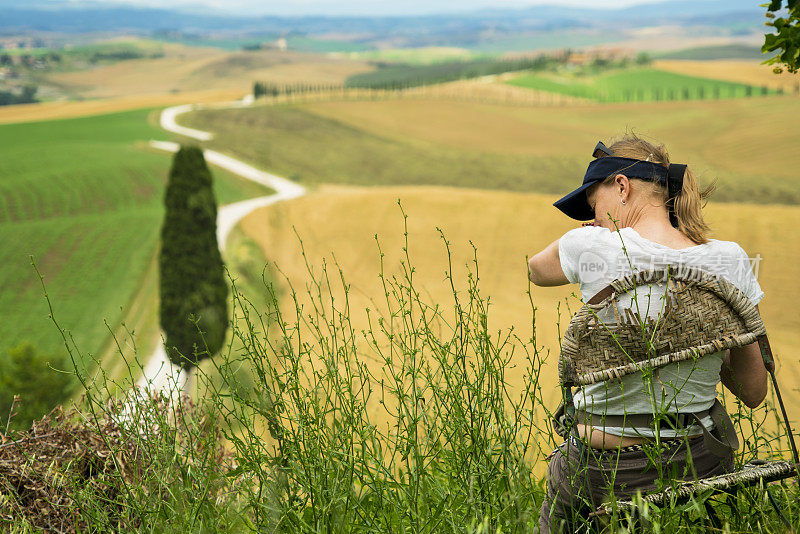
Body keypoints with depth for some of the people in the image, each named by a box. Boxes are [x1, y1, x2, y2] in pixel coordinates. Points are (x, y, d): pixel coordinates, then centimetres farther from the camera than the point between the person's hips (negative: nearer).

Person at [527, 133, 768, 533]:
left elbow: (536, 270, 12)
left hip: (602, 477, -2)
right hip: (701, 469, 2)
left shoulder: (591, 248, -15)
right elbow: (754, 392, 0)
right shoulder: (731, 261, -7)